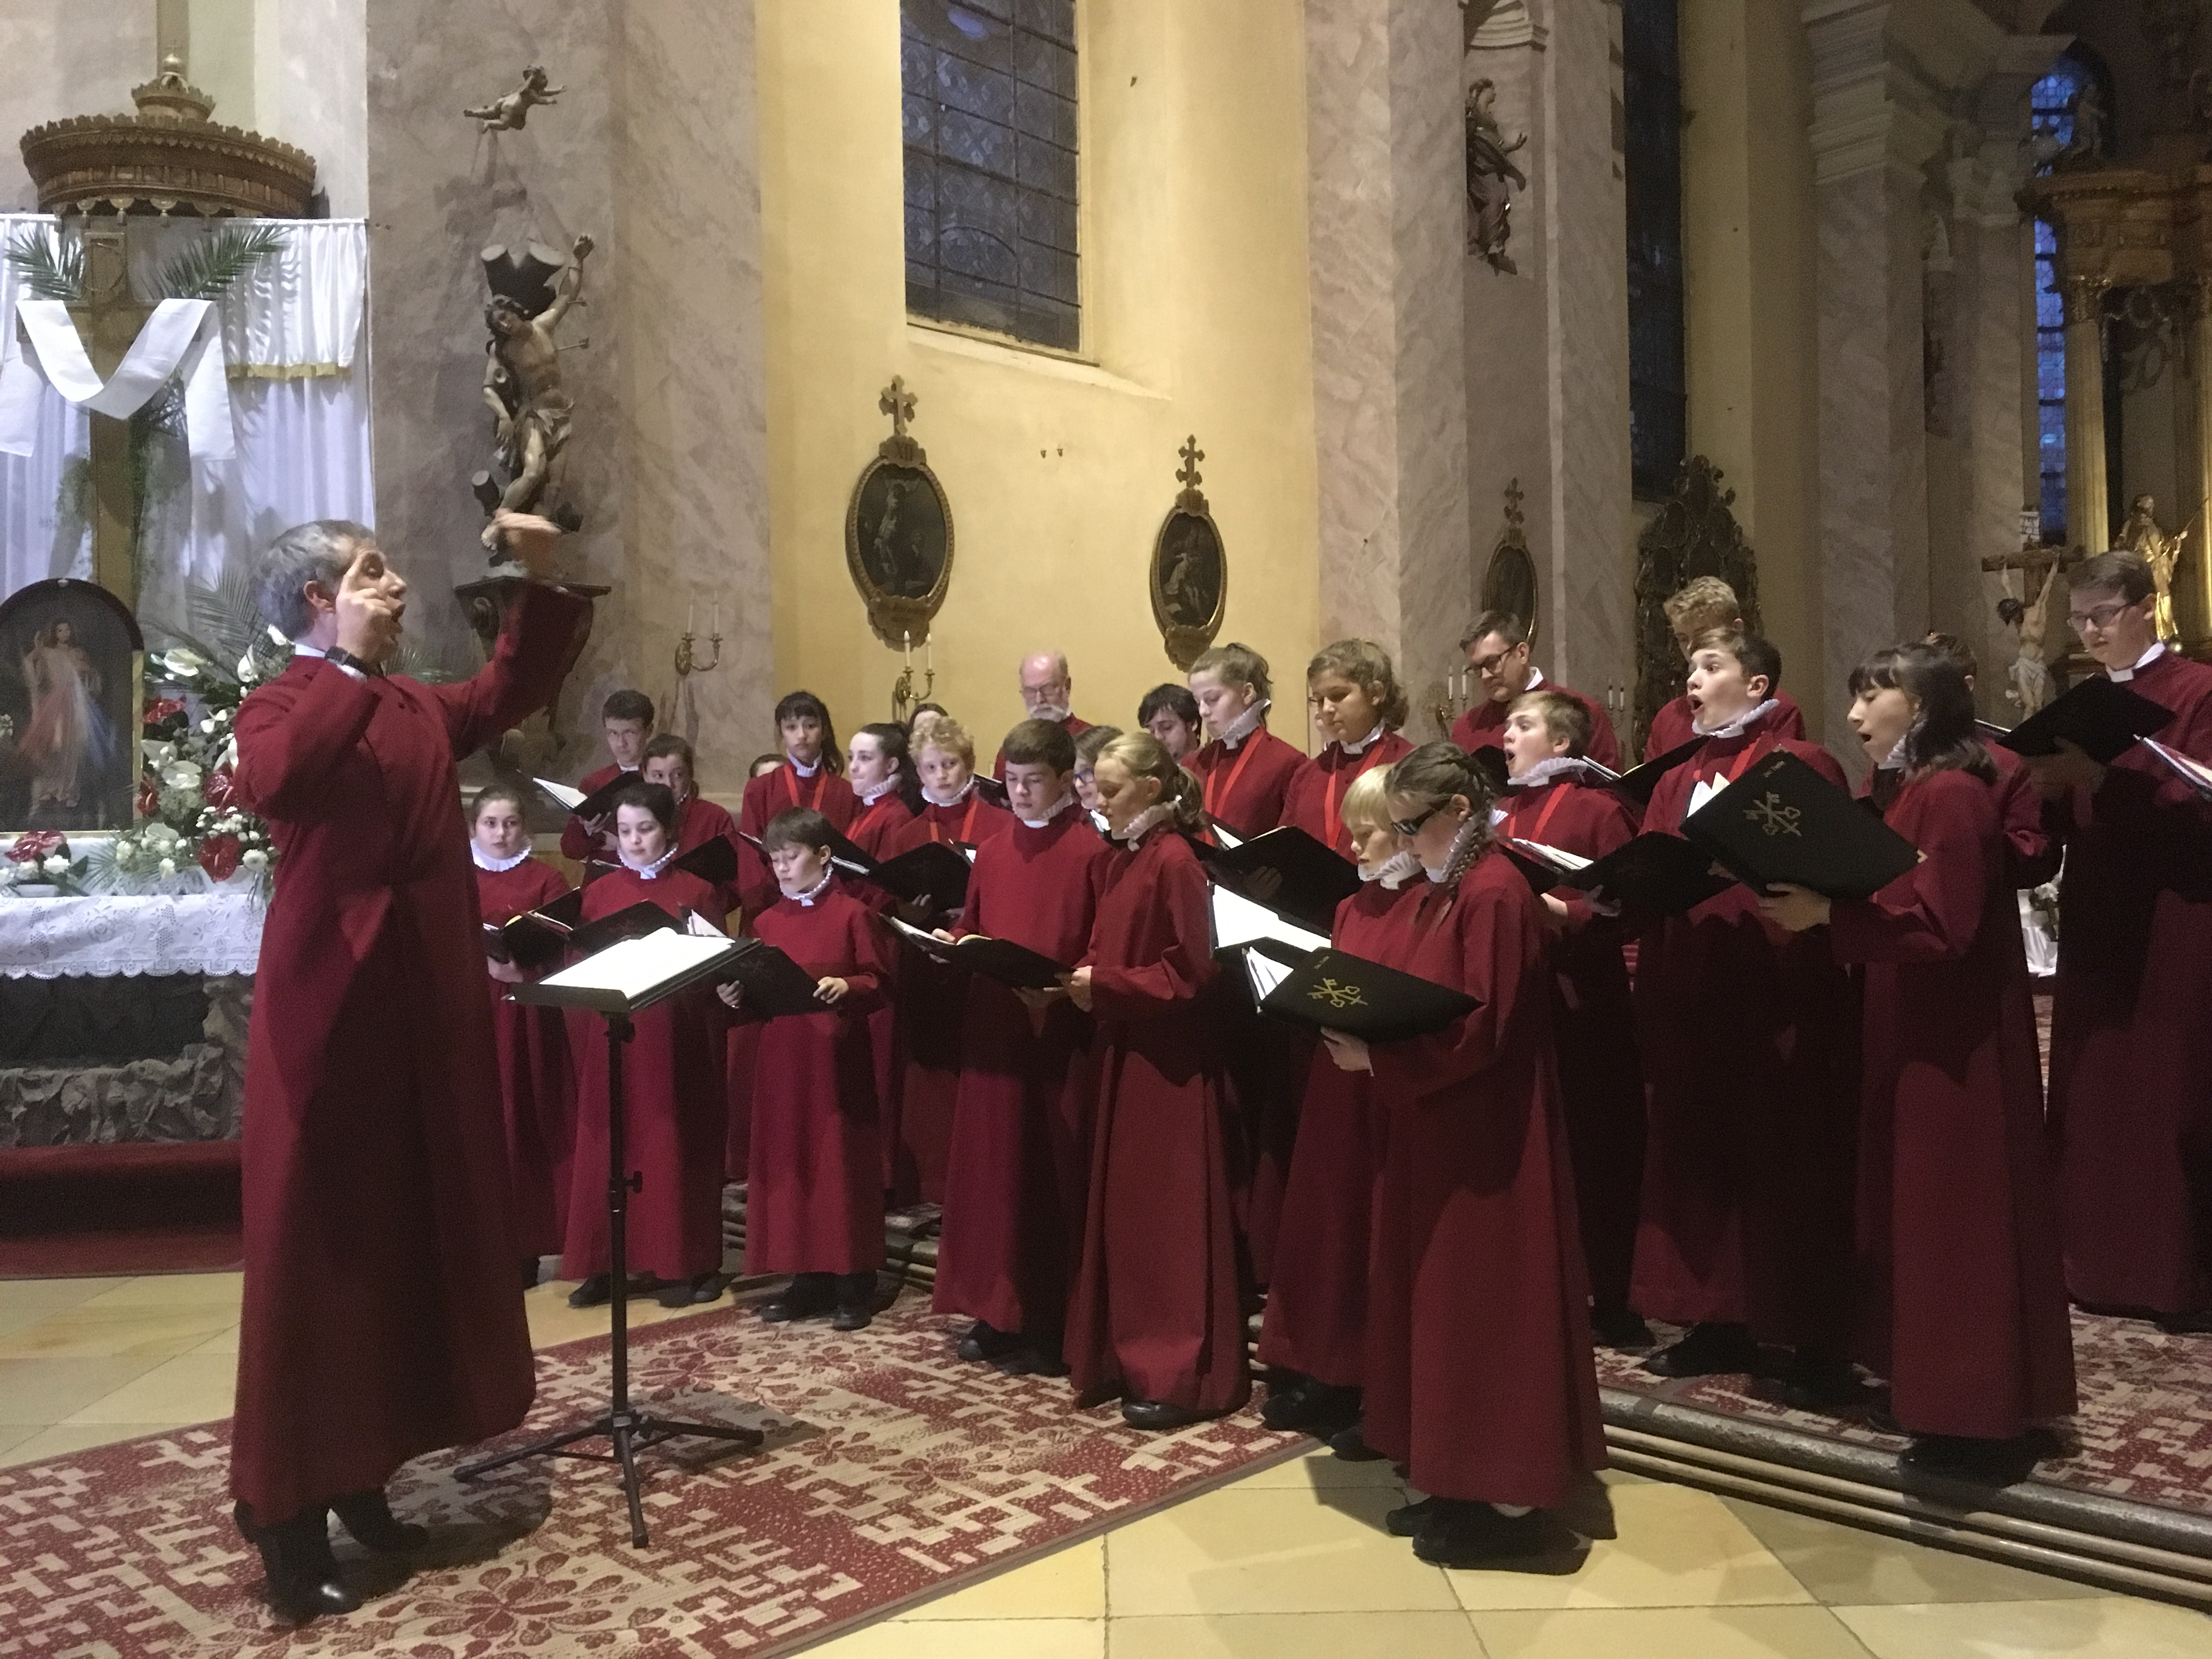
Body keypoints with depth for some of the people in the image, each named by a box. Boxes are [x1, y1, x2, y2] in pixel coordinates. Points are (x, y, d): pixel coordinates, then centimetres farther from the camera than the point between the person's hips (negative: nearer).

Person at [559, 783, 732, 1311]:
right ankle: (604, 1263, 12)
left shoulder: (698, 891, 2)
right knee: (609, 1148, 3)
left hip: (678, 1037, -2)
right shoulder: (599, 891, 9)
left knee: (676, 1148, 3)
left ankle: (682, 1265, 11)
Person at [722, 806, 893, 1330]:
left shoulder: (852, 914, -5)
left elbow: (879, 981, -6)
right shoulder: (767, 922, 11)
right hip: (782, 1057, 6)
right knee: (788, 1161, 8)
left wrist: (847, 986, -24)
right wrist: (738, 998, -5)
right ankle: (806, 1277, 18)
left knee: (842, 1161, -1)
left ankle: (854, 1283, 8)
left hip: (837, 1056, -5)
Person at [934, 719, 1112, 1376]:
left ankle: (1051, 1325, 13)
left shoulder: (1091, 852, -7)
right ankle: (998, 1313, 23)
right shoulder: (991, 852, 12)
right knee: (992, 1168, 11)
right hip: (992, 1028, 6)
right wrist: (953, 944, -2)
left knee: (1052, 1176, 1)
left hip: (1060, 1031, -6)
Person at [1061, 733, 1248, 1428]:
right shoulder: (1124, 860, 11)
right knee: (1123, 1211, 13)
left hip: (1170, 1062, -9)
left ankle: (1183, 1375, 8)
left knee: (1171, 1218, -2)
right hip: (1124, 1054, 9)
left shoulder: (1174, 862, -15)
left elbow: (1191, 972, -19)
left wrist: (1105, 983, -18)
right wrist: (1084, 981, 0)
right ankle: (1128, 1357, 23)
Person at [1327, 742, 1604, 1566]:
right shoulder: (1435, 894, 11)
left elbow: (1479, 1031, -22)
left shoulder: (1495, 896, -18)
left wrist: (1376, 1058, -21)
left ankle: (1509, 1503, 13)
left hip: (1482, 1138, -10)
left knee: (1486, 1305, 0)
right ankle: (1460, 1484, 26)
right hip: (1431, 1128, 10)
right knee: (1438, 1299, 14)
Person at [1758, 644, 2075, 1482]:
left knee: (1960, 1217, -3)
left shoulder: (1953, 796, -17)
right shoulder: (1908, 794, 13)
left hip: (1956, 1041, -10)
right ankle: (1945, 1394, 26)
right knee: (1925, 1214, 15)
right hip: (1915, 1033, 10)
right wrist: (1813, 901, 0)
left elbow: (1939, 929, -24)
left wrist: (1827, 915, -30)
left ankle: (1982, 1420, 7)